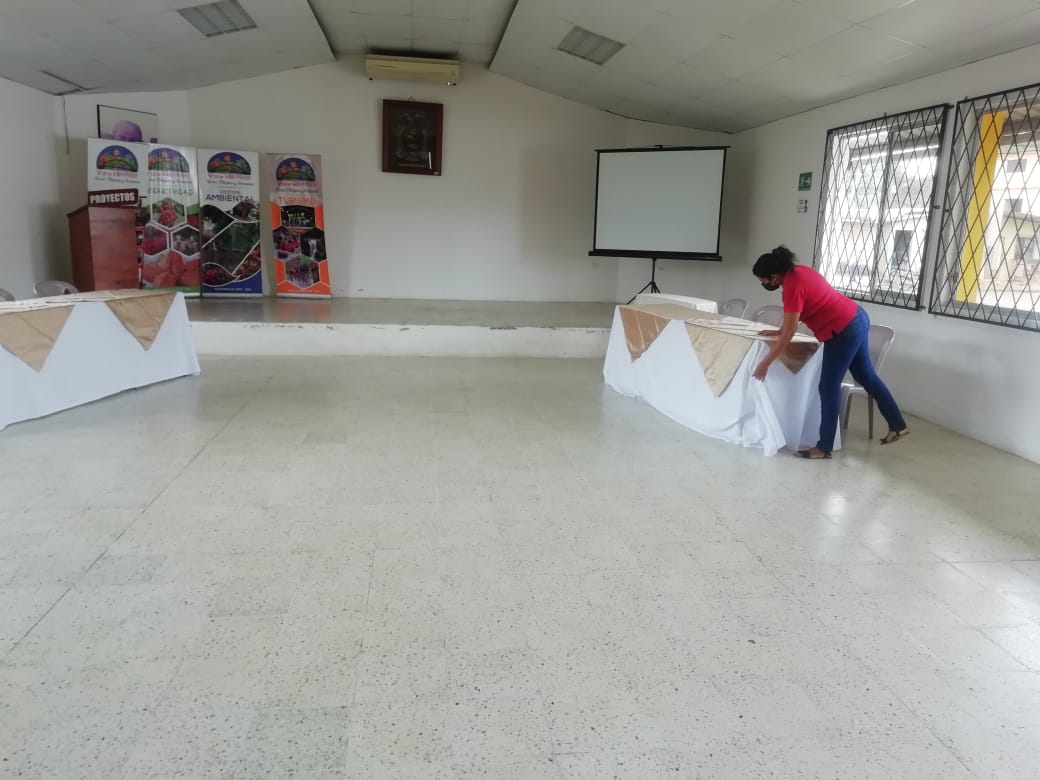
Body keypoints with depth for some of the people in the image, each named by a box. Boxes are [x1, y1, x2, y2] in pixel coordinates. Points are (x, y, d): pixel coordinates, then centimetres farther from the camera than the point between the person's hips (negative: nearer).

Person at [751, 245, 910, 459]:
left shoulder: (792, 287, -23)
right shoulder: (797, 271, 5)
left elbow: (789, 334, -22)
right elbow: (792, 315, 21)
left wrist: (765, 363, -17)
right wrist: (779, 331, 25)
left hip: (843, 331, -10)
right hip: (857, 319, 10)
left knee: (829, 388, -3)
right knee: (866, 376, 21)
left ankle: (824, 447, 4)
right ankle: (898, 425, 33)